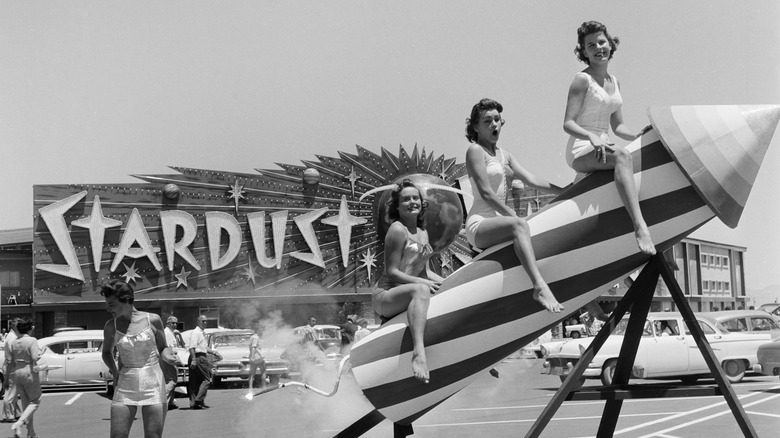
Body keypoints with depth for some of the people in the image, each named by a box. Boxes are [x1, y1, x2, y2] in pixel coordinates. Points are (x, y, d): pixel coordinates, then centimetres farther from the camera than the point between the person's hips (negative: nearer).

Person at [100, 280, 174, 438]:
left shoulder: (153, 320, -2)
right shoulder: (111, 326, 3)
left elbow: (162, 348, 10)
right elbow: (107, 352, 19)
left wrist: (169, 357, -11)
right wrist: (114, 371, 1)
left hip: (153, 385, -1)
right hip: (125, 387, 1)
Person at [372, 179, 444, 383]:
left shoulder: (423, 233, 16)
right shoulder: (397, 230, -9)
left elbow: (424, 271, 18)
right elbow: (391, 272, -13)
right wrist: (421, 281, -23)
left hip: (408, 294, 9)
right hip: (386, 295, -9)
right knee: (421, 290, -39)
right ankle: (418, 352, -58)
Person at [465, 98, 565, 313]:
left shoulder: (503, 154, 21)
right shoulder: (475, 150, -5)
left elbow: (531, 180, 14)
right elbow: (486, 193, -14)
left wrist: (566, 191, 7)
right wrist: (513, 216, -18)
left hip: (499, 220, 10)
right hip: (479, 224, -10)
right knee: (519, 225, -37)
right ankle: (539, 286, -54)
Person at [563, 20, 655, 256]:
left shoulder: (614, 82, 17)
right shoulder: (582, 80, -4)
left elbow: (617, 126, 19)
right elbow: (568, 124, -11)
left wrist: (636, 136, -1)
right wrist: (592, 138, -29)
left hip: (602, 148, 8)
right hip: (581, 150, -8)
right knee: (622, 156, -36)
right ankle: (639, 226, -53)